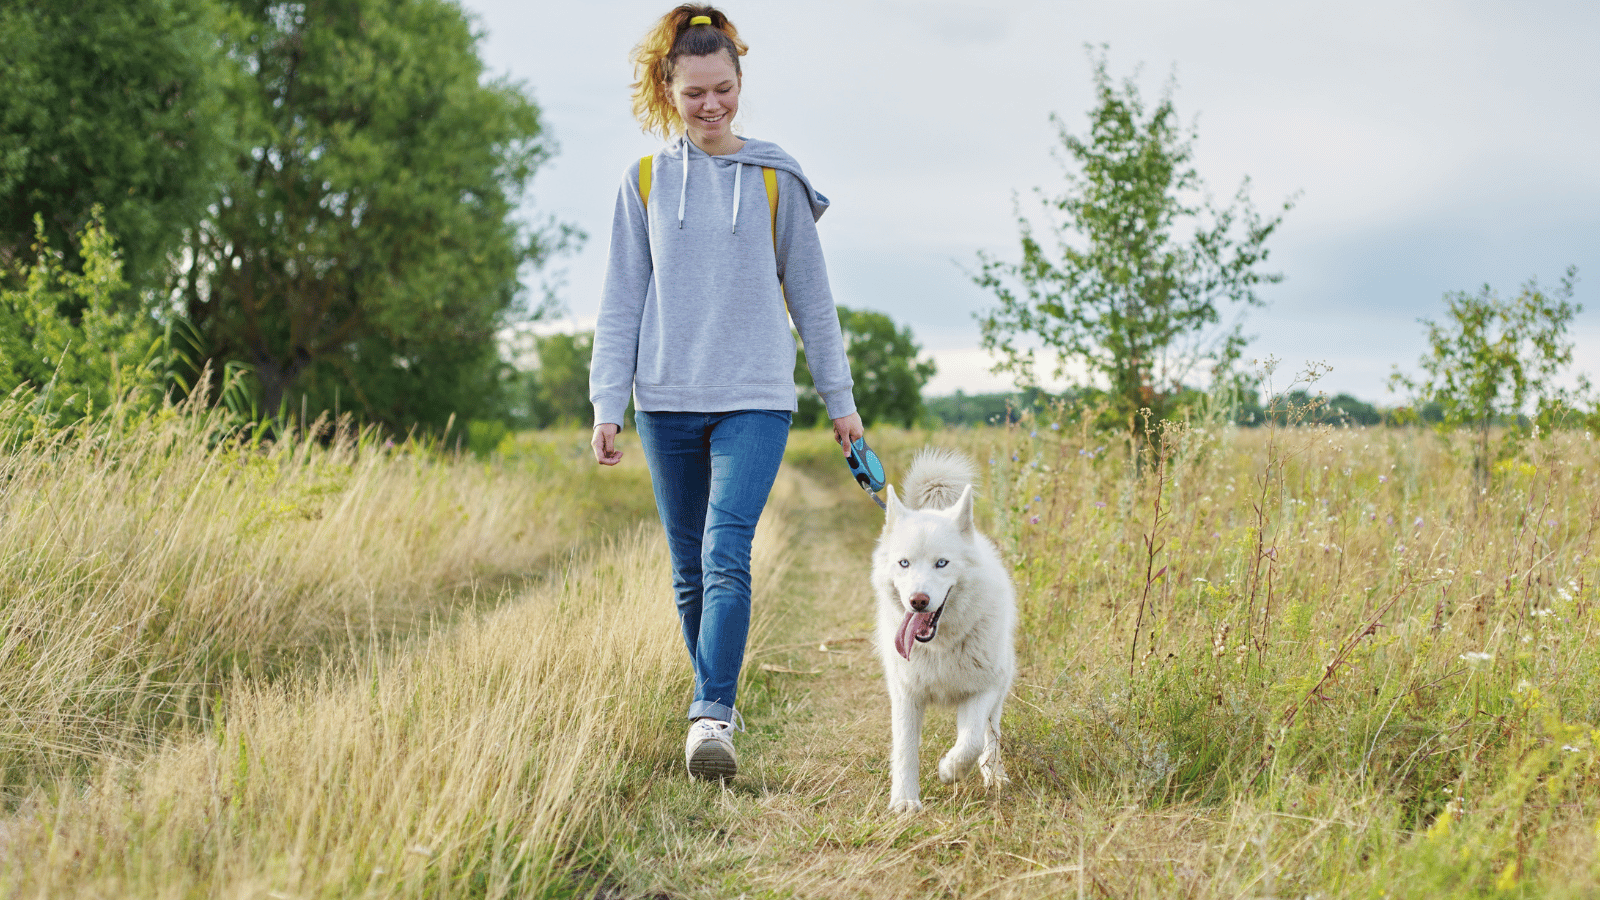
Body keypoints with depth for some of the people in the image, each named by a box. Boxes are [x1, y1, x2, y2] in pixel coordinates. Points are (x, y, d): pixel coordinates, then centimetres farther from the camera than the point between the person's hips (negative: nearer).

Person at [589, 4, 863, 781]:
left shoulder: (775, 179, 4)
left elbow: (810, 294, 9)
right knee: (690, 570, 8)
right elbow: (621, 302, 8)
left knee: (727, 554, -18)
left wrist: (840, 398, 9)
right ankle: (717, 702, 23)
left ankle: (711, 717, -19)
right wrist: (608, 405, 1)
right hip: (668, 402, 2)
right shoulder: (645, 181, 7)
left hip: (755, 398, -2)